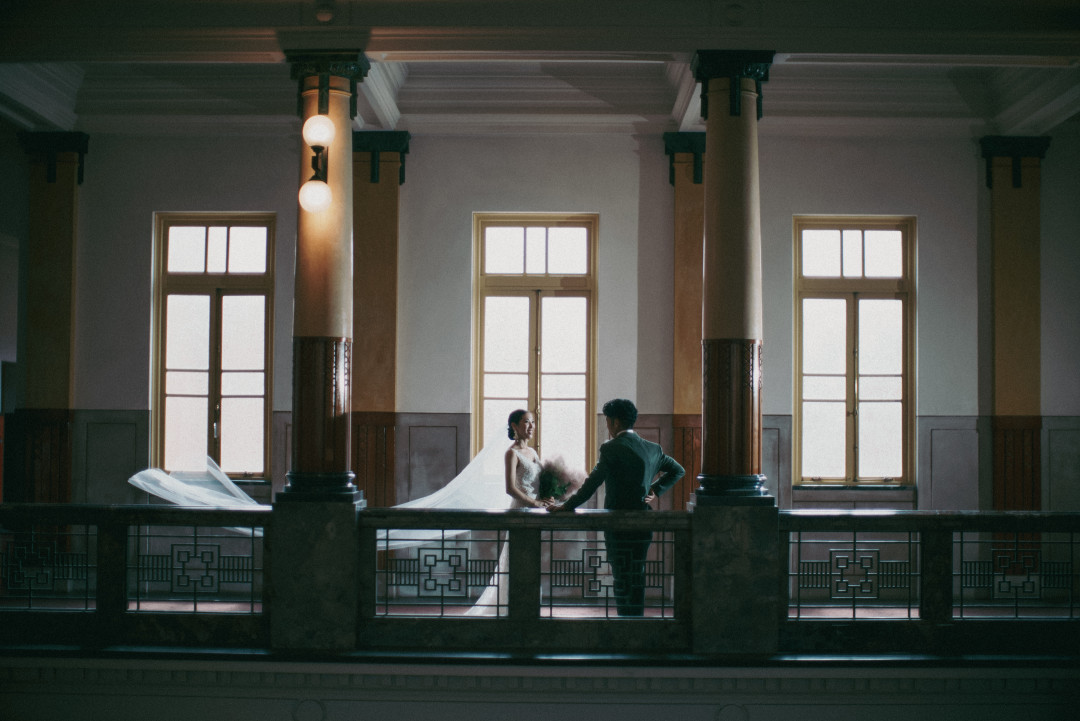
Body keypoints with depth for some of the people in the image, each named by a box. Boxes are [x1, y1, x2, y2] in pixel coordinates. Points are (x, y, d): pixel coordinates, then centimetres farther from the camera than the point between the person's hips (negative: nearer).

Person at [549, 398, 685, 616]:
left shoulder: (612, 448, -12)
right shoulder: (652, 449, 10)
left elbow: (592, 483, -14)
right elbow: (678, 470, 23)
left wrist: (566, 506, -5)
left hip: (620, 529, -7)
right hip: (643, 529, 7)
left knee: (623, 584, -3)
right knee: (636, 583, 13)